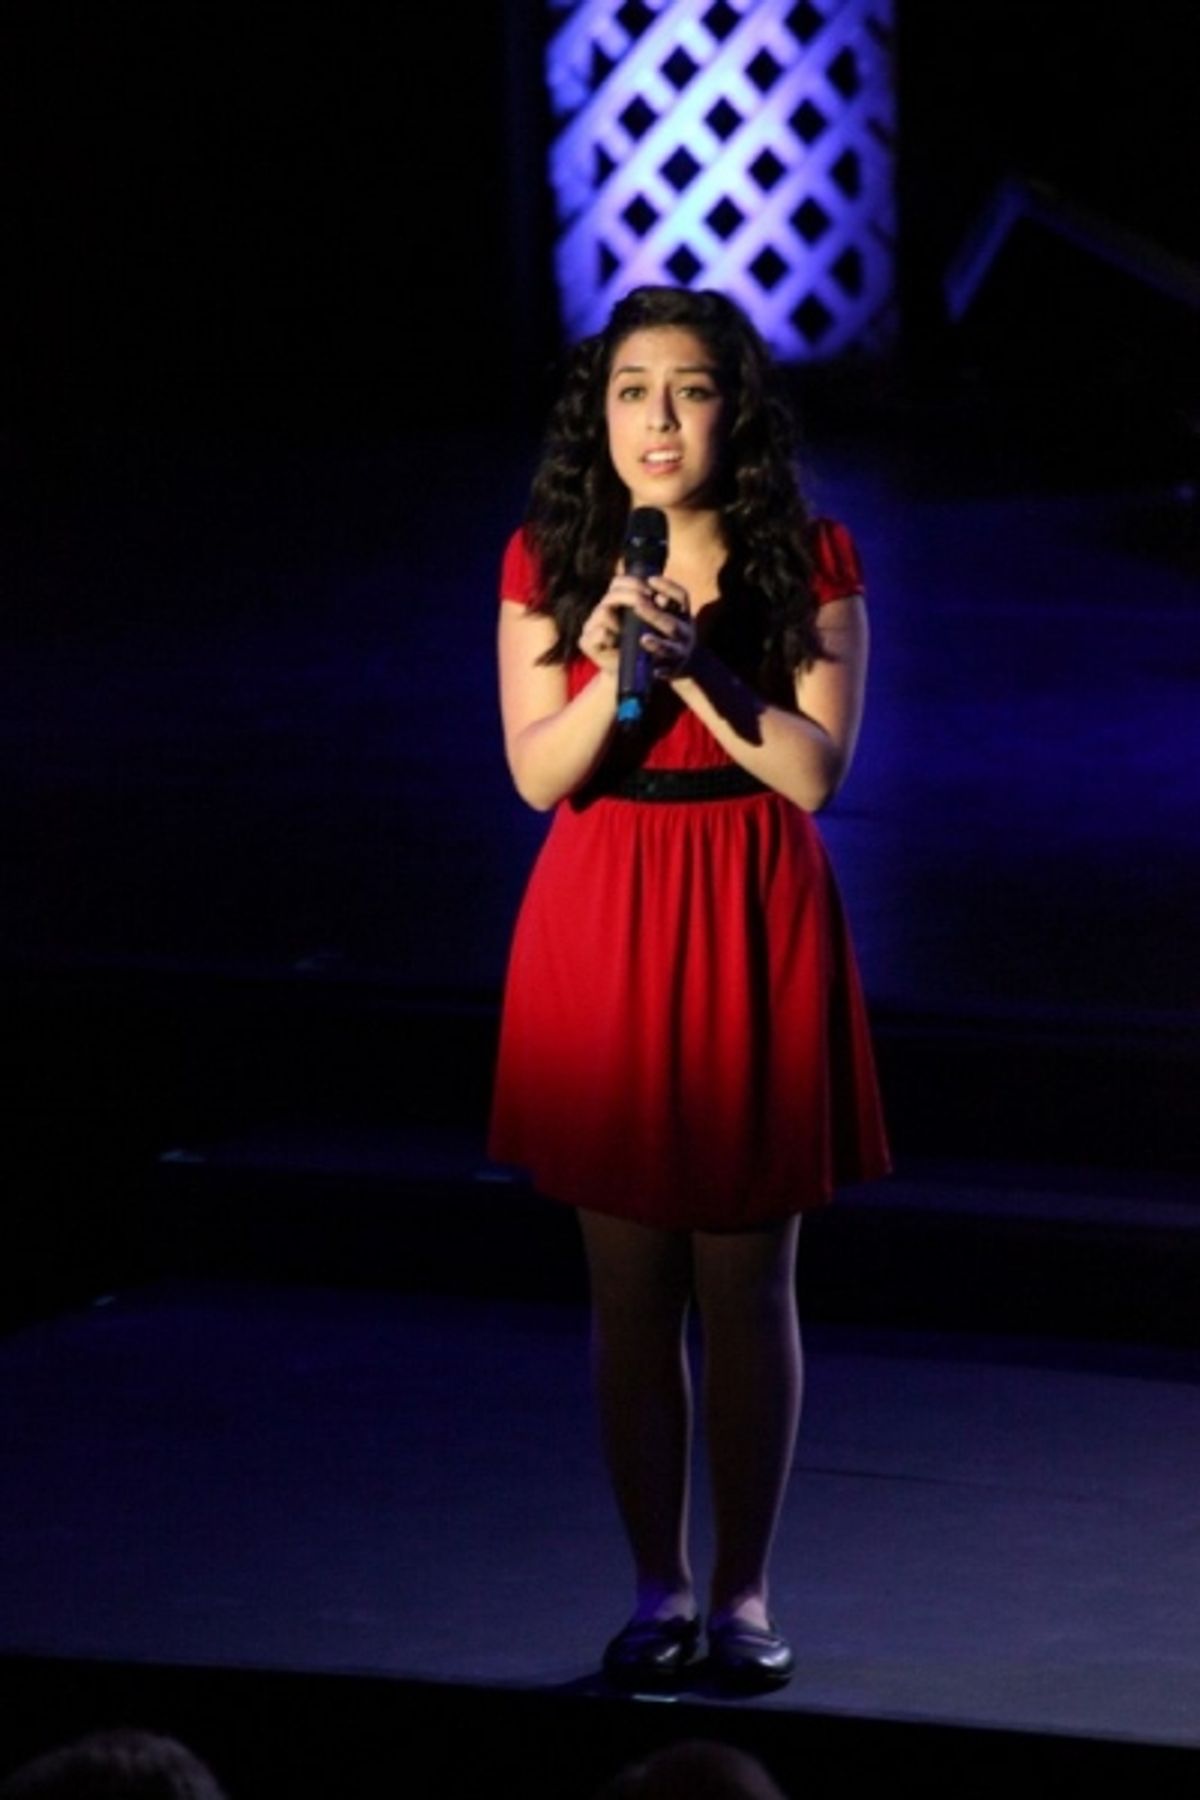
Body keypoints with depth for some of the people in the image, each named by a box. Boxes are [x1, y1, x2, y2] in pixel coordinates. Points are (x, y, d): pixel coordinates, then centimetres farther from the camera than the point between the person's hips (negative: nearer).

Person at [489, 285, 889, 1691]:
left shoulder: (810, 565, -2)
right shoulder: (550, 566, 1)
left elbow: (813, 771, -8)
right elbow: (538, 773, -4)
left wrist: (697, 667, -20)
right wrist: (615, 665, -20)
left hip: (754, 937, -1)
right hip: (601, 929, 1)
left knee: (748, 1285, 3)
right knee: (629, 1286, 6)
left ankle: (742, 1591, 13)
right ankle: (657, 1588, 17)